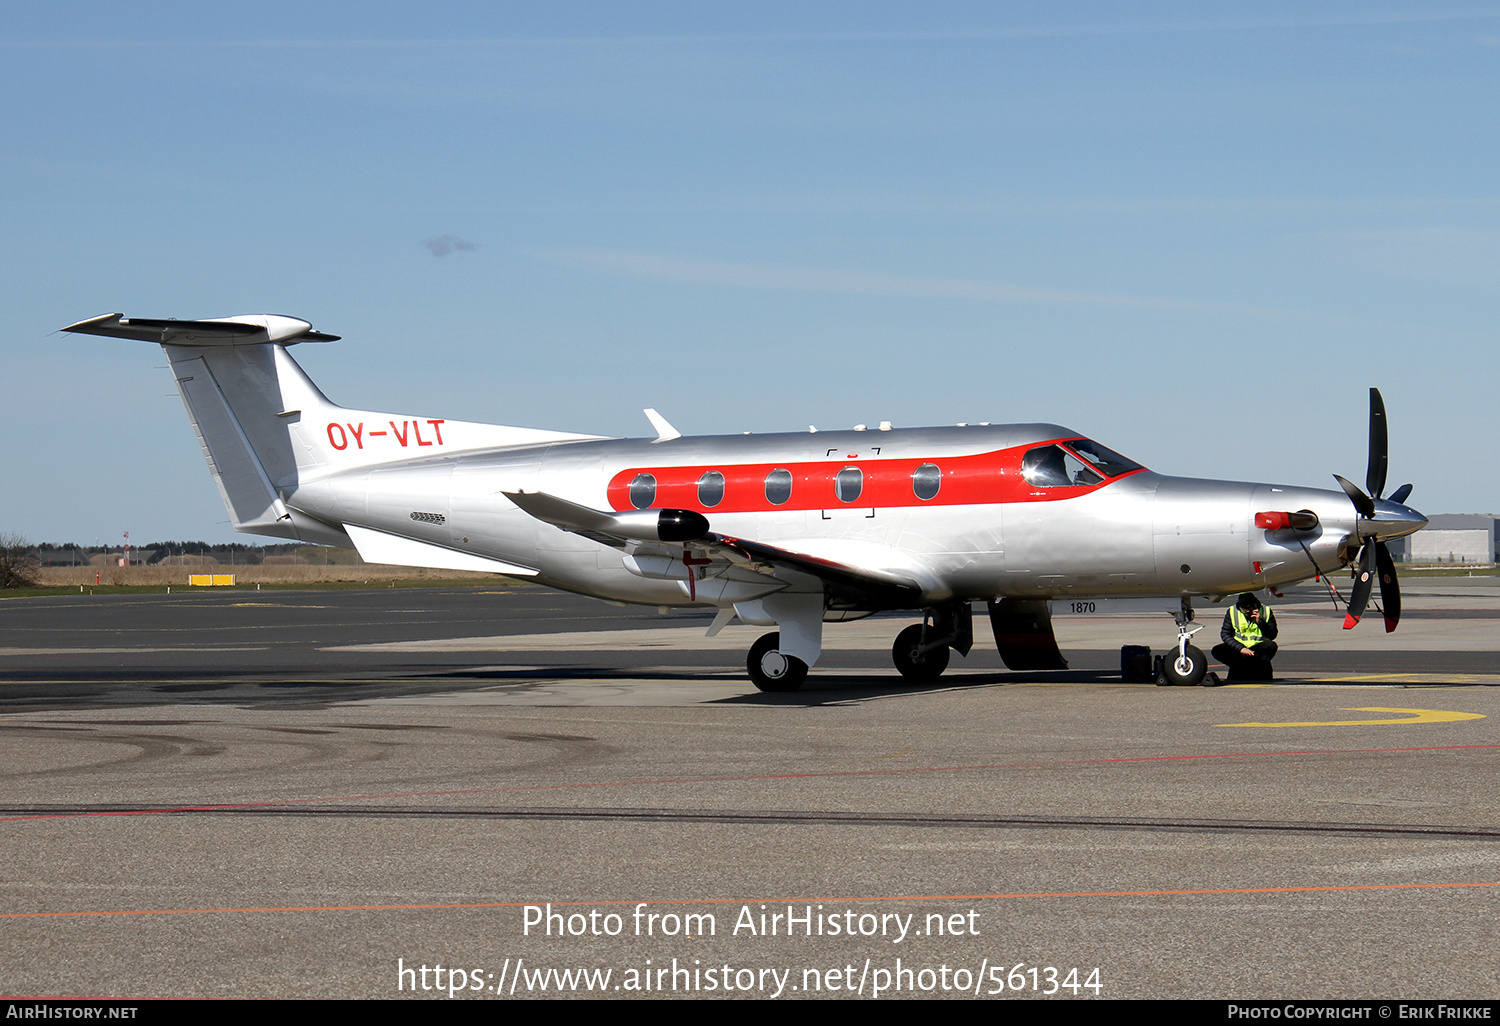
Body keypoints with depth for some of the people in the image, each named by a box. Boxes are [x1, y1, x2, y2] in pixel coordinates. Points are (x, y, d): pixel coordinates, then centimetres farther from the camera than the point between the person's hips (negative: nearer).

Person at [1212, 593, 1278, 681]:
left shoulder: (1266, 611, -8)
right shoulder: (1232, 611, -6)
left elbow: (1272, 636, -10)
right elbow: (1225, 634, -11)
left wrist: (1260, 622, -25)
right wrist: (1241, 648, -24)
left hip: (1258, 647, 0)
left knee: (1272, 646, -33)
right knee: (1217, 651, -25)